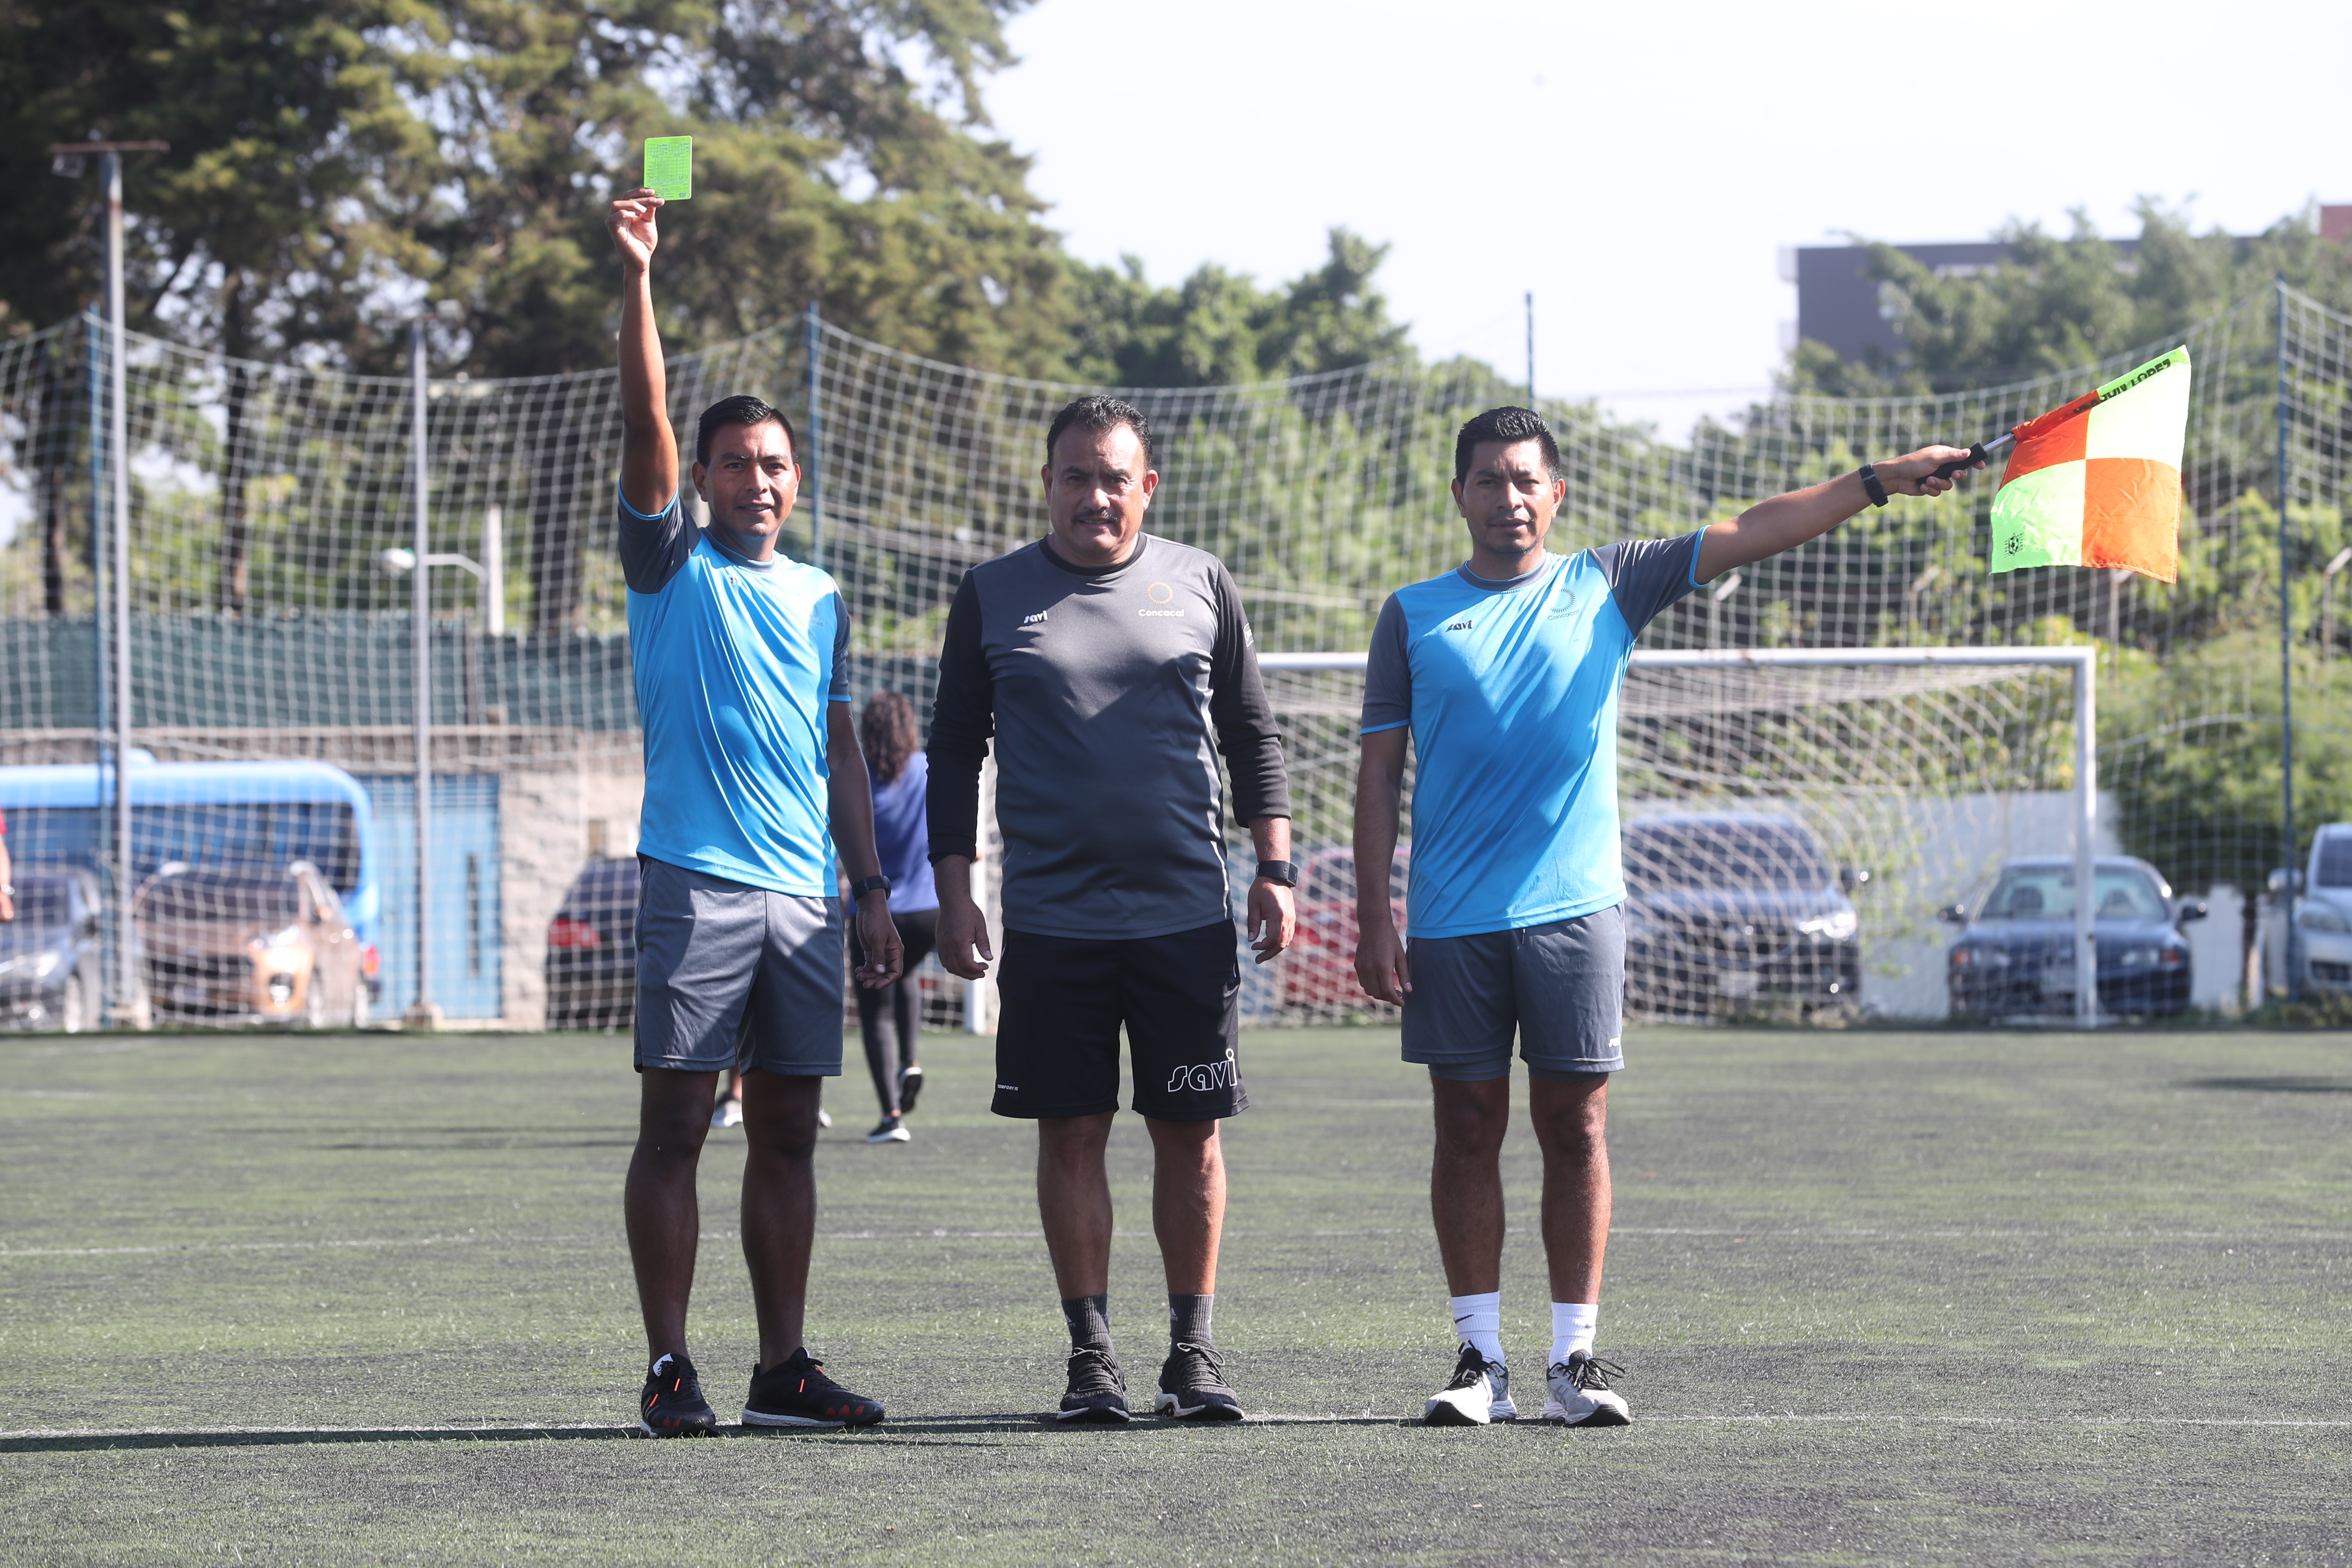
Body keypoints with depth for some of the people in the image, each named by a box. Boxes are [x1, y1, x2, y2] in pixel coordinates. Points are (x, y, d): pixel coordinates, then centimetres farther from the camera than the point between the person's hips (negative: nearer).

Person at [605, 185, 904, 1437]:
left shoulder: (819, 599, 18)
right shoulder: (672, 567, 3)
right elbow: (646, 428, -10)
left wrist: (871, 886, 14)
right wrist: (636, 279, -19)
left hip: (805, 896, 5)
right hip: (698, 885, -5)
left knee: (787, 1133, 6)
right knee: (675, 1127, -5)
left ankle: (783, 1368, 9)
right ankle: (668, 1370, -3)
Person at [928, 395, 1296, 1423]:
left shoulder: (1200, 584, 7)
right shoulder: (993, 595, 5)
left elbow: (1251, 733, 13)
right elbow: (955, 748, 9)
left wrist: (1275, 866, 5)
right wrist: (954, 891, 2)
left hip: (1187, 914, 0)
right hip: (1051, 916, 0)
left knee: (1191, 1133, 1)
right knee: (1071, 1133, 0)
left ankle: (1193, 1349, 9)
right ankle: (1091, 1353, 8)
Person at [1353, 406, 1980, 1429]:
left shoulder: (1605, 586, 8)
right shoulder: (1414, 616, 7)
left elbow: (1746, 535, 5)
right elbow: (1380, 772, 6)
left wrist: (1876, 483, -4)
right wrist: (1372, 917, -1)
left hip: (1574, 911, 0)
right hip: (1450, 922, 0)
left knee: (1575, 1131, 1)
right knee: (1468, 1132, 2)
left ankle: (1574, 1360, 6)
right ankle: (1479, 1359, 6)